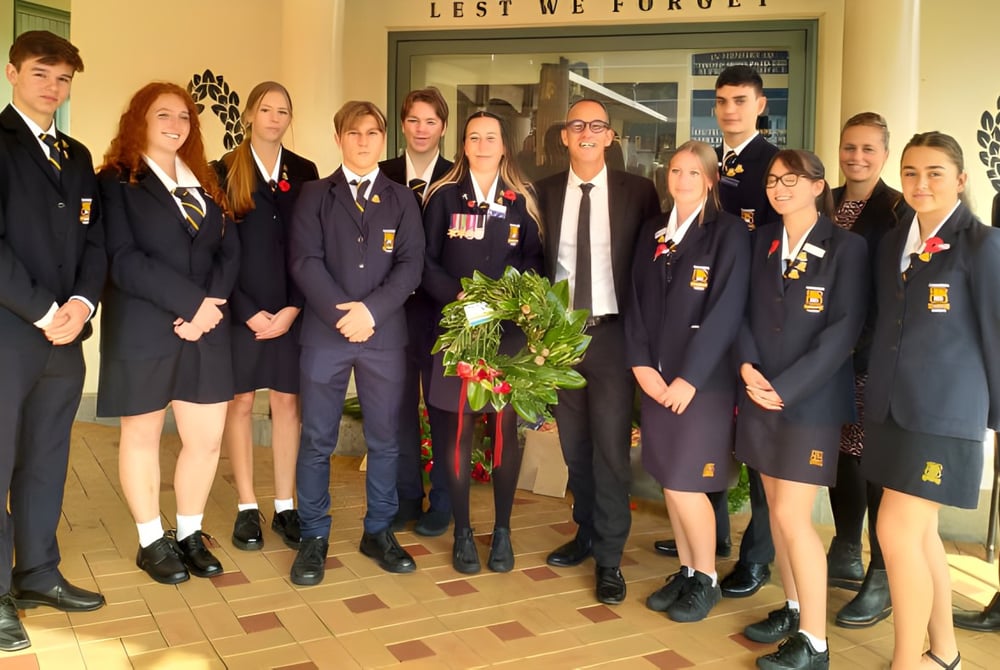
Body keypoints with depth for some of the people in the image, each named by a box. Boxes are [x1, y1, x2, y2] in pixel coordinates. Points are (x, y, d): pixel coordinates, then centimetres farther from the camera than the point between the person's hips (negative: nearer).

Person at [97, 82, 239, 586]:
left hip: (207, 330, 5)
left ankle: (190, 535, 23)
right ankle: (151, 542, 21)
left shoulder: (205, 184, 15)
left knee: (207, 439, 5)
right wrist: (191, 302, -18)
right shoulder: (115, 182, -2)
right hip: (141, 331, -4)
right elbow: (124, 260, -13)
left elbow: (229, 251, 6)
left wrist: (211, 306, -11)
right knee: (142, 437, 8)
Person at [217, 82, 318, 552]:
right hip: (239, 307, -2)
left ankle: (285, 507, 15)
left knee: (287, 403, 5)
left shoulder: (304, 172, 7)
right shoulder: (225, 170, 1)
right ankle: (247, 508, 16)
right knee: (240, 403, 5)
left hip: (291, 308, 2)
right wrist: (248, 311, -10)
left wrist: (292, 308, -6)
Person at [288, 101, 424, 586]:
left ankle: (379, 532, 23)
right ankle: (313, 537, 17)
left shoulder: (401, 199, 9)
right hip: (324, 332, -1)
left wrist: (371, 309, -15)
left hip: (385, 333, 1)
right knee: (317, 440, 4)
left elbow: (410, 265, -1)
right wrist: (341, 313, -16)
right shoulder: (314, 195, 6)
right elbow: (304, 260, -5)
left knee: (384, 439, 8)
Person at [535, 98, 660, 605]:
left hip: (612, 334, -3)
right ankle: (586, 533, 31)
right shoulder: (545, 192, 6)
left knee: (610, 446, -2)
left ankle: (609, 559, 11)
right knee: (574, 445, 13)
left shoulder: (638, 192, -1)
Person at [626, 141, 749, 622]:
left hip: (703, 380, -5)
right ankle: (686, 571, 27)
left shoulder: (730, 233, -7)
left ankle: (707, 579, 18)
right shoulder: (652, 232, 11)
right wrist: (641, 364, -4)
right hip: (655, 377, 5)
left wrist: (689, 378, -17)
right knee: (668, 480, 11)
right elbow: (637, 301, 8)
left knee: (685, 484, -3)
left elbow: (725, 313, -14)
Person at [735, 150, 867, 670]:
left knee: (793, 516, -7)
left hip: (810, 400, -5)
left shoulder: (847, 247, -7)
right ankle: (794, 608, 28)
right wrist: (747, 366, -9)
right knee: (776, 510, 12)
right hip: (760, 395, 5)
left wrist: (787, 388, -17)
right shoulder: (762, 241, 9)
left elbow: (843, 329, -13)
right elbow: (745, 311, 9)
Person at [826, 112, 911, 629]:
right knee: (839, 451, 14)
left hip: (875, 355, -5)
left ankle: (882, 578, 12)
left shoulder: (899, 211, -7)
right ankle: (845, 556, 31)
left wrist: (876, 343, -16)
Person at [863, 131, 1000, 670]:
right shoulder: (893, 241, 10)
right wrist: (879, 393, 10)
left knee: (897, 530, -10)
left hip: (944, 409, -6)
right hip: (891, 406, 7)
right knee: (919, 531, 14)